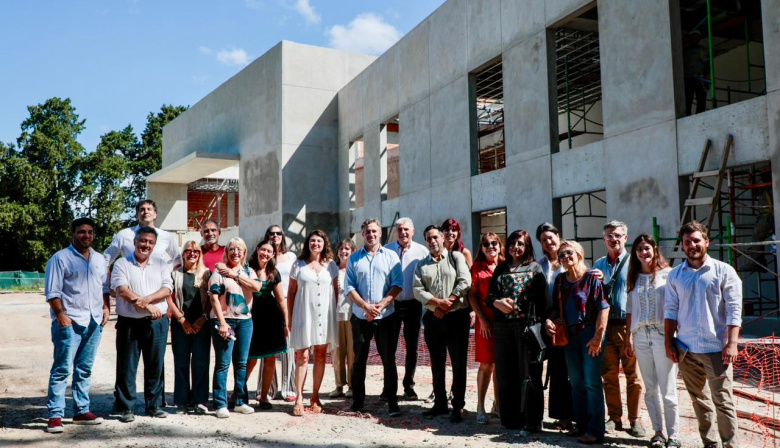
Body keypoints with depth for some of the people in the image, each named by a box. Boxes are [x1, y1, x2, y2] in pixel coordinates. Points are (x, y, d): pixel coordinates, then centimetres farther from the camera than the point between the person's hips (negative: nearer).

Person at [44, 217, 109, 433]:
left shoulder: (100, 260, 15)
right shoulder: (60, 258, -2)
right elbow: (52, 292, -7)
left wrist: (106, 308, 7)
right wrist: (60, 315, -15)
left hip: (94, 322, 6)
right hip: (69, 323, -5)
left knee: (85, 369, 11)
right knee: (62, 369, -4)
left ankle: (81, 411, 19)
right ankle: (55, 415, 1)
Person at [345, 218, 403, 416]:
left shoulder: (391, 256, 5)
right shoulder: (354, 258, 8)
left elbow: (397, 284, -3)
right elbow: (349, 287, 2)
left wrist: (381, 305, -14)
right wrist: (365, 306, -13)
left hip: (386, 317, -1)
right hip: (360, 317, 2)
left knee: (389, 360, 1)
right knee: (359, 360, 8)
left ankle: (392, 403, 7)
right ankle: (357, 401, 18)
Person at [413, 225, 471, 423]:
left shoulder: (456, 257, 4)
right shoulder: (421, 265, 12)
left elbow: (465, 282, -8)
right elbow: (417, 290, -1)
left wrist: (448, 303, -13)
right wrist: (438, 302, -15)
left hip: (457, 316, -3)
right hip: (433, 318, 3)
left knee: (458, 362, 0)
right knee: (437, 363, 11)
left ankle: (458, 406, 8)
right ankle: (440, 403, 22)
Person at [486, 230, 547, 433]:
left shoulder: (535, 267, 7)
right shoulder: (501, 268, 17)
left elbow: (542, 299, -1)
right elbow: (489, 295, 12)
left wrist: (539, 324, -11)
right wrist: (497, 303, -11)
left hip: (527, 325, -3)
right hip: (503, 325, 4)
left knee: (528, 374, -3)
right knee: (506, 374, 7)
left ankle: (531, 422, 4)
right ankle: (510, 418, 17)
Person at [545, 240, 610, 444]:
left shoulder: (592, 278, -9)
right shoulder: (560, 280, 10)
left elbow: (604, 308, -13)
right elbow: (556, 307, 16)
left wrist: (598, 337, -17)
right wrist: (549, 320, -4)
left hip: (590, 334, -6)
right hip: (570, 335, 7)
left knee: (592, 382, -4)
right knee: (576, 383, 13)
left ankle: (595, 430, 4)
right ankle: (582, 425, 24)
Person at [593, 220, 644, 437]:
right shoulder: (599, 264, 14)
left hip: (628, 325, -4)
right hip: (605, 325, 4)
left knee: (633, 375, 1)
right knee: (609, 375, 6)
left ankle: (634, 420, 11)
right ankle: (615, 417, 17)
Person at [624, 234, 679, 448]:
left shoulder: (667, 274, -1)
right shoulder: (634, 278, 13)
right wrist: (629, 337, 10)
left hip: (662, 334, -4)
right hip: (641, 335, 4)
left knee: (667, 389, -1)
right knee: (650, 389, 9)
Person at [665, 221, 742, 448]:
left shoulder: (724, 271, -1)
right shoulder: (675, 275, 8)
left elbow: (734, 310, -5)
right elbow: (670, 310, 9)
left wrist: (732, 343, -13)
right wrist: (668, 343, 3)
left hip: (716, 348, -4)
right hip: (685, 348, 4)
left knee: (723, 401, -3)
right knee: (699, 400, 12)